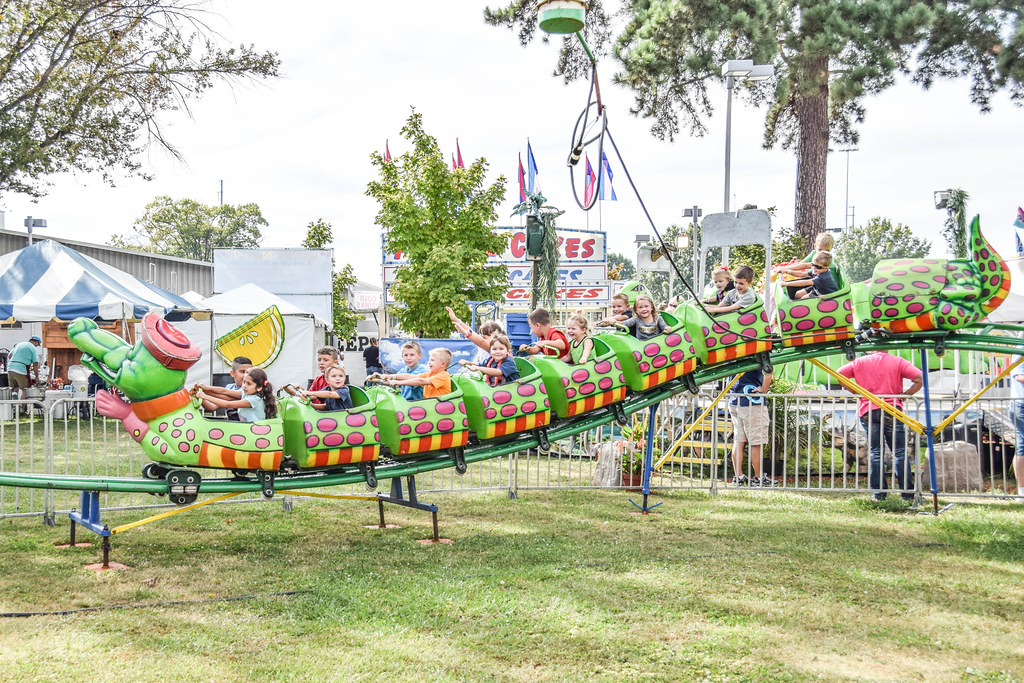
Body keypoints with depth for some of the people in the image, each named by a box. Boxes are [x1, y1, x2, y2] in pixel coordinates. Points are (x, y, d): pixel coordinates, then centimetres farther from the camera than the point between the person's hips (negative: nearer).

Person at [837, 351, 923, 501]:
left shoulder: (860, 362, 9)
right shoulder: (898, 362, 2)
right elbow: (919, 379, -7)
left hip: (867, 411, 2)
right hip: (891, 410, -2)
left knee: (875, 452, 6)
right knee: (900, 452, 4)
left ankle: (878, 493, 3)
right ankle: (907, 493, 3)